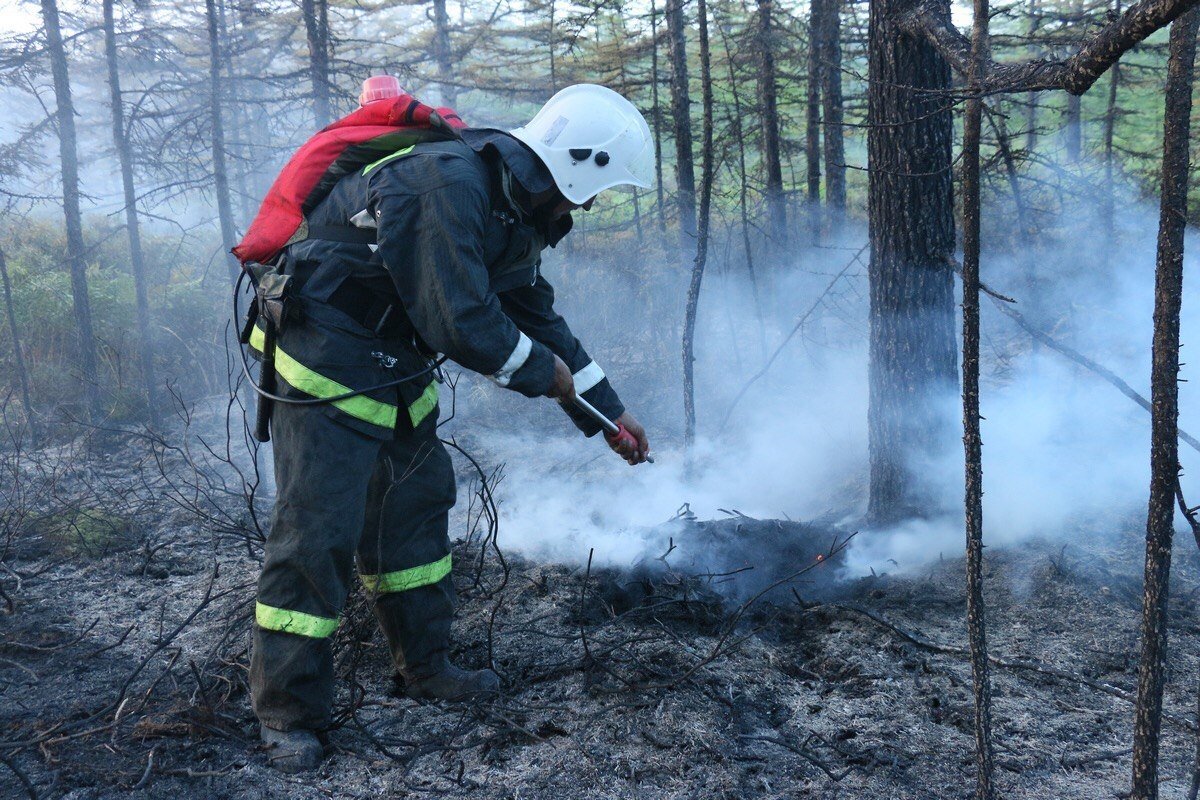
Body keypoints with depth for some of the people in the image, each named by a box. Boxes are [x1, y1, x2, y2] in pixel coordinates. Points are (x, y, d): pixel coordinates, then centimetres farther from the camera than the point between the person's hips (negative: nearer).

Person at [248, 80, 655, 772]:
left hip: (397, 366, 10)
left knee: (416, 506, 16)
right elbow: (461, 324, -28)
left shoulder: (511, 208, 6)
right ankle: (290, 714, 6)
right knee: (318, 532, -7)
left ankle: (426, 666, 31)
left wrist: (608, 410, 18)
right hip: (328, 362, -10)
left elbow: (537, 315, 16)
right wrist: (544, 372, -10)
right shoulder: (447, 186, -26)